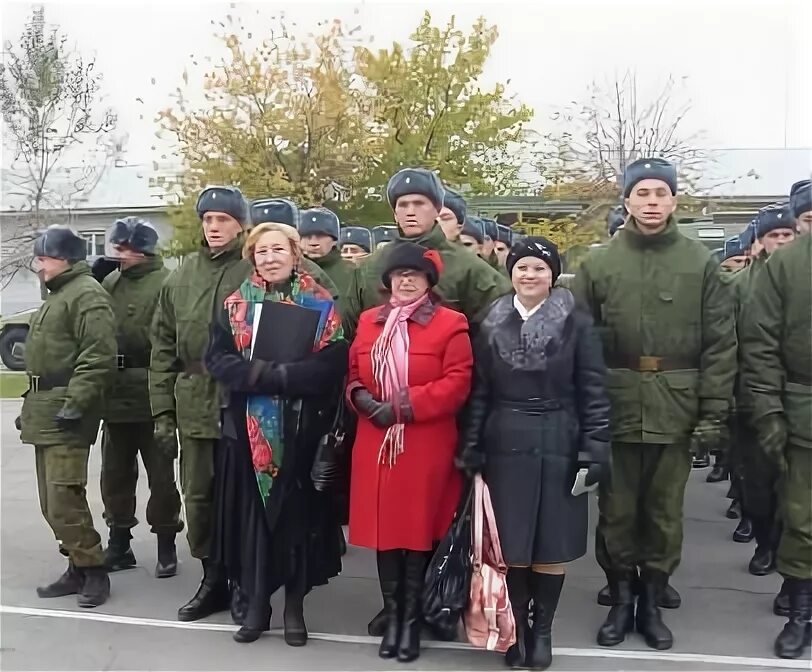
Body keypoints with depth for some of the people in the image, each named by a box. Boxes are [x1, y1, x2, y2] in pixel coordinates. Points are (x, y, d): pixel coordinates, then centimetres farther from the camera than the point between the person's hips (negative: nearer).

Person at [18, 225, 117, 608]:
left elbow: (99, 356, -21)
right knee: (52, 503, 12)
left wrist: (74, 403, -25)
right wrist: (32, 405, 23)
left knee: (63, 499, -11)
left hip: (66, 413, -10)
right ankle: (78, 569, 21)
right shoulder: (56, 296, 22)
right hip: (45, 411, 10)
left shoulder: (86, 294, -11)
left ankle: (94, 572, 0)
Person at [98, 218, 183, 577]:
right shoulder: (108, 283, 10)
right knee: (115, 473, 14)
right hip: (115, 395, 7)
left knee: (160, 474, 6)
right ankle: (119, 543, 28)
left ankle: (166, 545, 20)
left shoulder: (165, 283, -11)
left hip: (152, 396, -6)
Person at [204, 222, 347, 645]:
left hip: (302, 428, -1)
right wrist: (279, 375, -18)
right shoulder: (235, 306, 8)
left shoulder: (321, 306, 1)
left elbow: (331, 365, -11)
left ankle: (294, 606, 19)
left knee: (299, 513, 4)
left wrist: (262, 375, -19)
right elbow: (218, 360, -3)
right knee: (252, 512, 5)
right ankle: (256, 603, 19)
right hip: (248, 428, 2)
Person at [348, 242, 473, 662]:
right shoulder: (369, 321, 13)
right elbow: (353, 374, 15)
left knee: (419, 529, 2)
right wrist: (362, 398, -8)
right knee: (383, 527, 7)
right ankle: (391, 615, 20)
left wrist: (403, 406, -16)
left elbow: (457, 383, -9)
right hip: (376, 444, 4)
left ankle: (411, 618, 16)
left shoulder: (450, 324, -2)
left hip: (427, 448, -4)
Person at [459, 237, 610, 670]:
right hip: (505, 447, 2)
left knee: (552, 543, 6)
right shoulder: (492, 326, 5)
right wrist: (471, 447, 2)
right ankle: (516, 627, 24)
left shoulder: (577, 325, -2)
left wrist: (595, 449, -8)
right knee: (510, 543, 6)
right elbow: (479, 392, 7)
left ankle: (542, 630, 23)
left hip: (558, 446, -1)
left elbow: (593, 392, -3)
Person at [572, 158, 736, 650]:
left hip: (677, 410, 0)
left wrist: (714, 412, -5)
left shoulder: (700, 263, 0)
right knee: (617, 509, 9)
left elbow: (720, 344, 0)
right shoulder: (599, 264, 1)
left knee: (665, 510, 12)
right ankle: (622, 598, 27)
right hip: (615, 407, 0)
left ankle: (652, 600, 29)